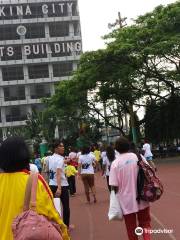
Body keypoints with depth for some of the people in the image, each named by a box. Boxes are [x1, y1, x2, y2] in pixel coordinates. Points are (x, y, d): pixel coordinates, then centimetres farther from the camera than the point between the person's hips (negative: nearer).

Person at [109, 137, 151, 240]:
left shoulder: (115, 163, -12)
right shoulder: (138, 156, -4)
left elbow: (114, 186, -15)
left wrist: (118, 191, 6)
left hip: (127, 200, -2)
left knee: (131, 227, 13)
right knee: (145, 222, 18)